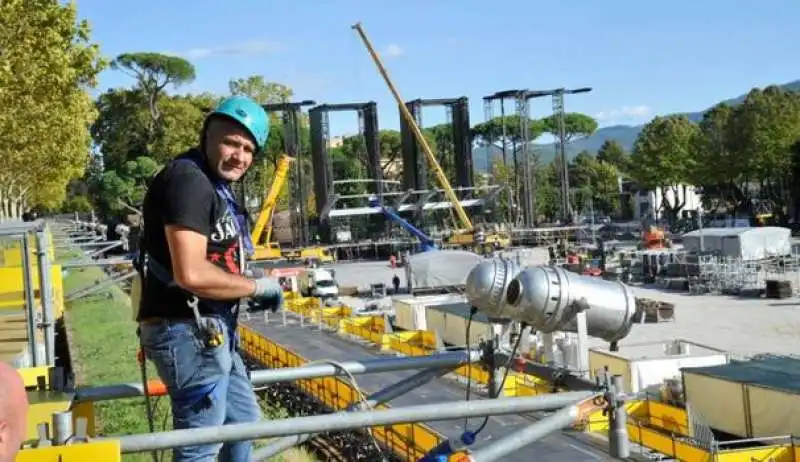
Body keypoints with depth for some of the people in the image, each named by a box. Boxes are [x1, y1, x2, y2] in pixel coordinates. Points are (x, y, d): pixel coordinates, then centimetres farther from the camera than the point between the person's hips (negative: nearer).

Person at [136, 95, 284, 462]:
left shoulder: (213, 185, 16)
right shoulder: (188, 180, -17)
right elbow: (191, 274, -27)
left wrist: (251, 291, 6)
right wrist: (258, 286, -15)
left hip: (208, 331, 11)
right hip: (188, 331, -11)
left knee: (243, 419, 24)